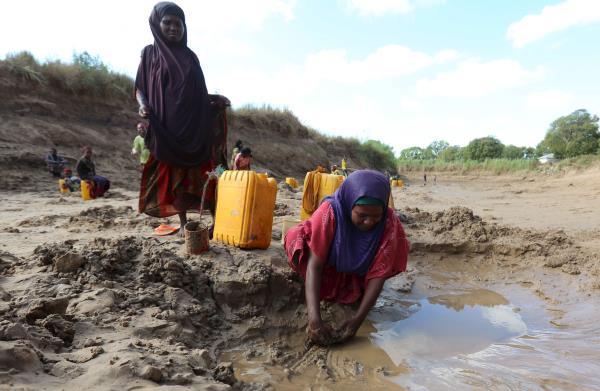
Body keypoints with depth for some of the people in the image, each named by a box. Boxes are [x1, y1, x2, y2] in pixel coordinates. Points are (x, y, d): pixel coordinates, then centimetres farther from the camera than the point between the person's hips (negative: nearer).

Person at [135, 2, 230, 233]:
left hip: (195, 125, 2)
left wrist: (215, 99, 1)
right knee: (175, 176, 0)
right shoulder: (150, 53, 8)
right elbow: (140, 88, 6)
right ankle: (183, 223, 9)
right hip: (167, 126, -2)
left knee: (204, 175, -2)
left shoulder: (190, 57, 16)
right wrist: (143, 105, -15)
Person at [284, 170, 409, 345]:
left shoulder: (389, 223, -30)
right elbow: (314, 264, -37)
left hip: (359, 276, 4)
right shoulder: (330, 212, -35)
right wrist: (314, 319, -47)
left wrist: (357, 319, -37)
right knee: (297, 239, -24)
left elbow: (378, 274, -27)